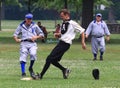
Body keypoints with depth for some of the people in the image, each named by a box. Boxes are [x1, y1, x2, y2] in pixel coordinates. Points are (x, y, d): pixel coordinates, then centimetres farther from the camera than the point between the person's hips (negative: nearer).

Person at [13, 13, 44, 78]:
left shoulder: (34, 26, 14)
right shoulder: (21, 26, 14)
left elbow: (42, 34, 14)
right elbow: (15, 34, 12)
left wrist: (36, 37, -6)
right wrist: (16, 39, -9)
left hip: (32, 43, -1)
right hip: (24, 43, 1)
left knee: (33, 54, -25)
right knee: (23, 57, -15)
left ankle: (30, 68, -3)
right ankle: (23, 73, -12)